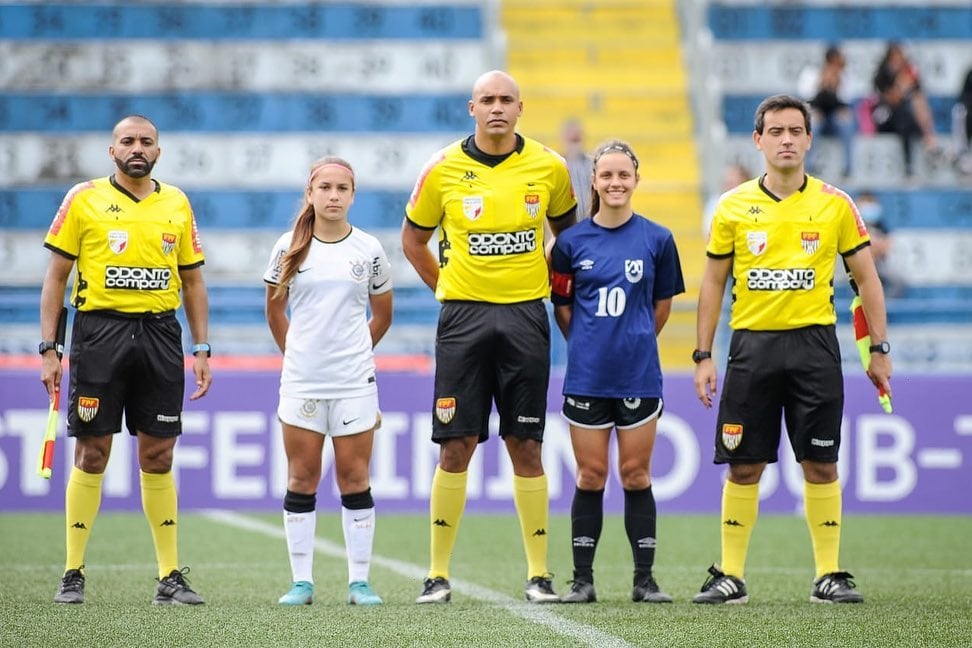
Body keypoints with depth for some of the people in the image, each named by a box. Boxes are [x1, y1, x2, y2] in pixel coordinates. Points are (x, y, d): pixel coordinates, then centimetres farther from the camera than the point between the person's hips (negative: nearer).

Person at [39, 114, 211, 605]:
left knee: (158, 457, 3)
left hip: (160, 334, 2)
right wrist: (48, 348, -4)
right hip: (99, 330, -2)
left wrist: (202, 349, 8)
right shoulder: (83, 199, 2)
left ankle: (170, 577, 7)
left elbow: (192, 281, 15)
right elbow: (56, 276, 3)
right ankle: (72, 574, 7)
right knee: (91, 454, -1)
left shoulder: (177, 204, 11)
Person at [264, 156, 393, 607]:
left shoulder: (369, 250, 3)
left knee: (354, 478, 1)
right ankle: (301, 582, 7)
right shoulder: (289, 248, 2)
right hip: (301, 382, 0)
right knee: (301, 479, 3)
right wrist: (297, 353, 12)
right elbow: (275, 311, 13)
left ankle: (360, 581, 5)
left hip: (354, 383, 0)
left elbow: (382, 316, 14)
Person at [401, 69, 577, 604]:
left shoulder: (548, 167, 2)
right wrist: (448, 289, 9)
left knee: (526, 446, 2)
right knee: (456, 446, -3)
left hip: (526, 317, 1)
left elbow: (566, 227, 20)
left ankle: (538, 574, 7)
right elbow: (413, 239, 13)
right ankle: (438, 574, 3)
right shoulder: (444, 170, -1)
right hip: (463, 318, -1)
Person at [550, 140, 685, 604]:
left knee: (636, 475, 3)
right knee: (590, 476, 4)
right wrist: (589, 344, 9)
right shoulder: (572, 242, 1)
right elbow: (562, 306, 10)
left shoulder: (657, 239, 1)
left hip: (638, 375, 0)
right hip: (586, 376, 0)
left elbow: (662, 305, 10)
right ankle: (582, 580, 10)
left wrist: (633, 342, 11)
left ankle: (645, 579, 9)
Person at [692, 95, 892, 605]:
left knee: (820, 465, -1)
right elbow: (713, 283, 10)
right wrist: (702, 356, 6)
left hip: (814, 344, -1)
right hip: (751, 346, 1)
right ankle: (730, 576, 8)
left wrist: (880, 349, 3)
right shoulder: (733, 208, 4)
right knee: (743, 467, 1)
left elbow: (866, 278, 7)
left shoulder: (835, 205, 2)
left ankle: (829, 575, 6)